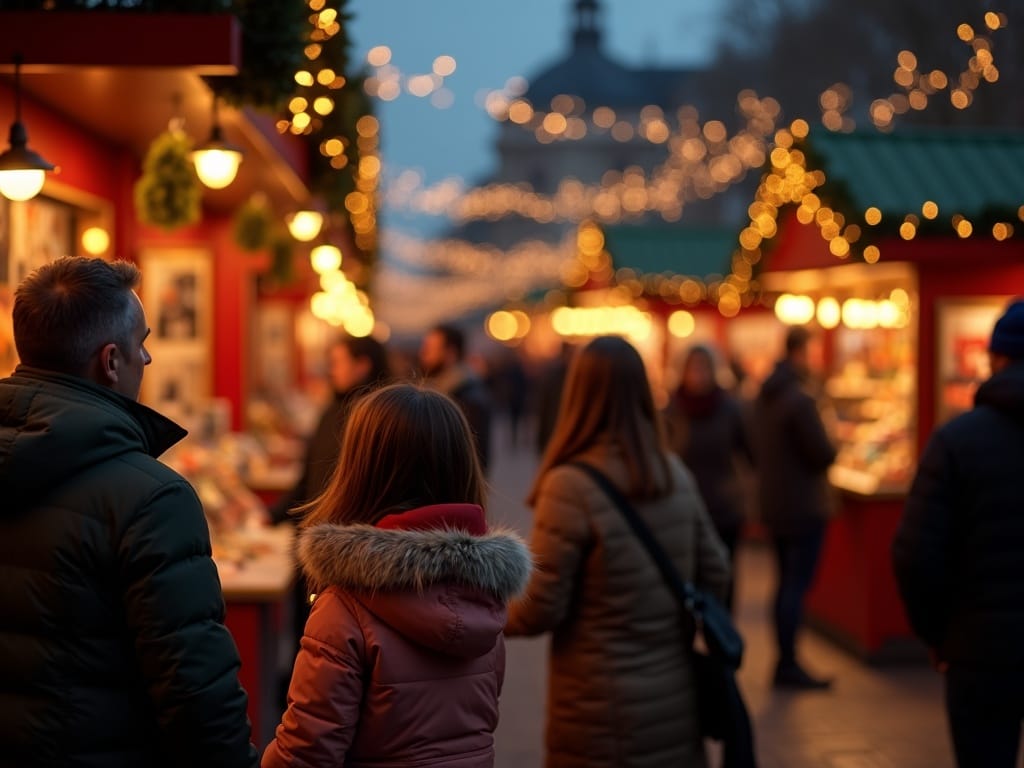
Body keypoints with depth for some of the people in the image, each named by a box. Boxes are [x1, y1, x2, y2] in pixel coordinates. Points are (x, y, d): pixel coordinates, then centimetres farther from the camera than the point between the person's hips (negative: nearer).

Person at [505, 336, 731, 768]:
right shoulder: (676, 474, 1)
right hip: (675, 700, 5)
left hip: (603, 710, -5)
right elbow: (715, 577, 8)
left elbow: (542, 609, -15)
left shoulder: (572, 486, -18)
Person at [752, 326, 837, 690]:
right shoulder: (800, 400, -20)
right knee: (798, 585, -4)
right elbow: (824, 454, -19)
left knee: (787, 581, 15)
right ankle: (788, 665, -1)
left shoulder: (762, 398, 7)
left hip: (774, 505, 9)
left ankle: (784, 661, 20)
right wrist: (829, 445, 1)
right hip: (804, 506, -9)